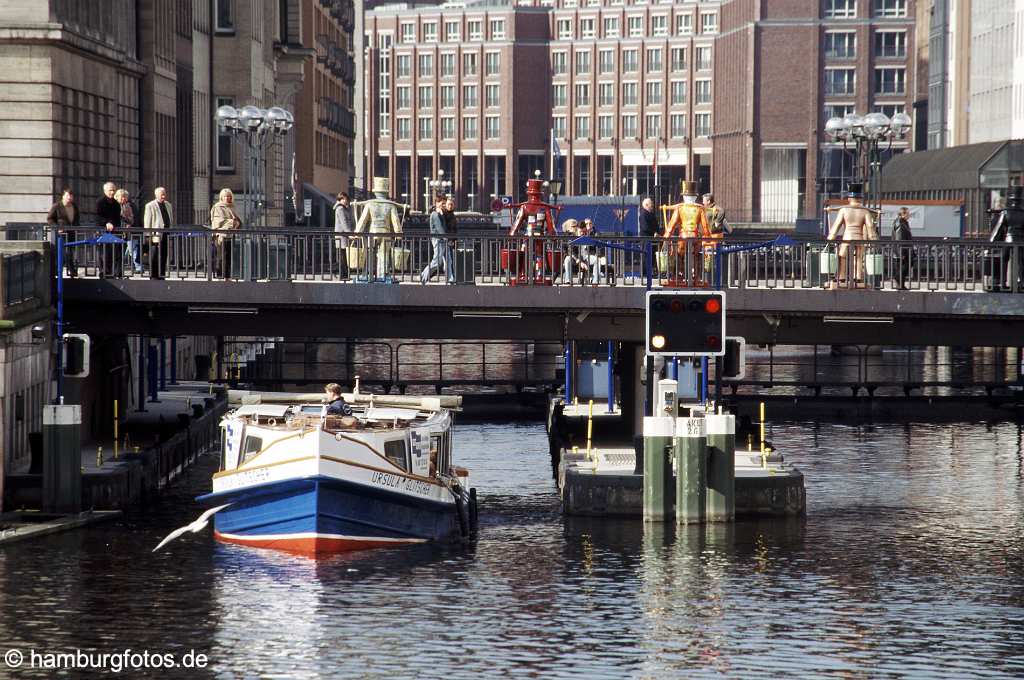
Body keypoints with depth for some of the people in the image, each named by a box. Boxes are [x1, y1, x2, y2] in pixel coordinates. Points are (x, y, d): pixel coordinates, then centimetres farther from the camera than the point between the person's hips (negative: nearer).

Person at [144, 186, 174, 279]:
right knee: (154, 259, -4)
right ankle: (153, 276, -1)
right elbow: (147, 222, -3)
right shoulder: (150, 206, -1)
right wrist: (149, 236, -9)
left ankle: (161, 275, 10)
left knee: (163, 257, 6)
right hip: (156, 236, -6)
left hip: (166, 235, 6)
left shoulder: (168, 205, 18)